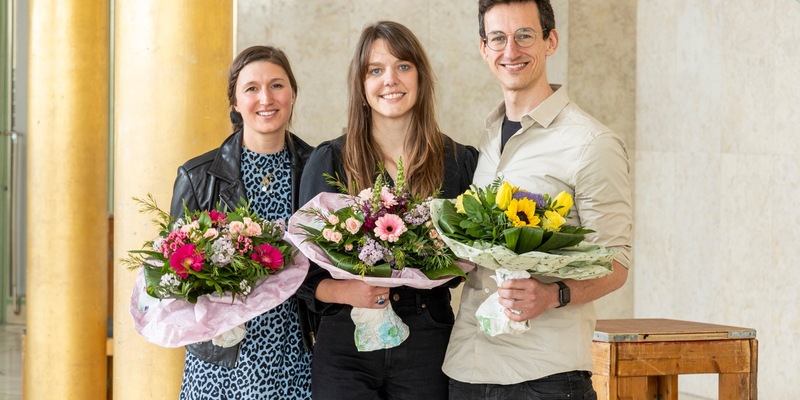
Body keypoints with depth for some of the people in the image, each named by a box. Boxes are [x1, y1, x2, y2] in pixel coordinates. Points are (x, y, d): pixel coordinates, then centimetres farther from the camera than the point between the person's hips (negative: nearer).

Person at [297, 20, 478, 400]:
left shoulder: (460, 162, 3)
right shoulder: (329, 160, 1)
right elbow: (304, 267, 1)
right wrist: (344, 291, -17)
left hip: (427, 345, 1)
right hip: (345, 344, -1)